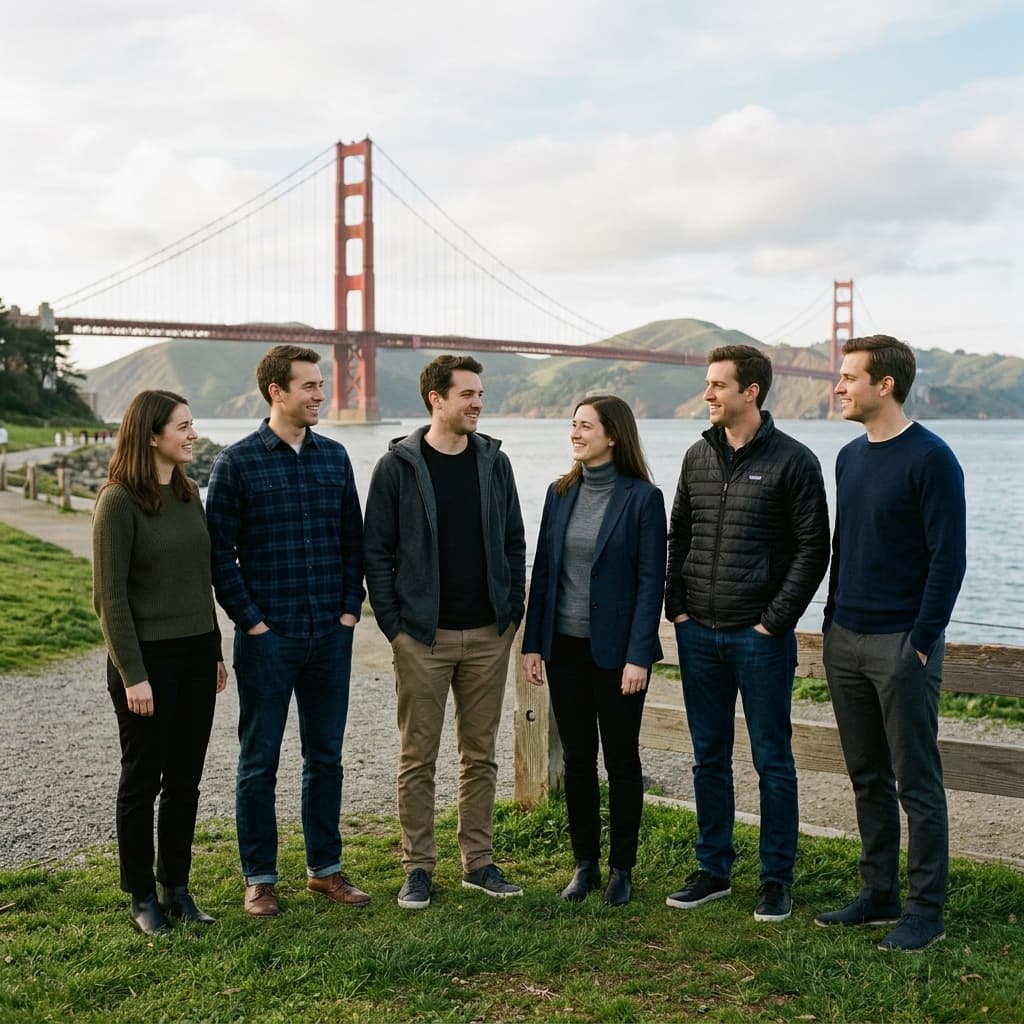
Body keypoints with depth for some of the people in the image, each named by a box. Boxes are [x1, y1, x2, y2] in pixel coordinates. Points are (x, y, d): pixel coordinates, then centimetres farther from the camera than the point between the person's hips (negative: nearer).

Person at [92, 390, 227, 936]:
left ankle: (176, 888, 25)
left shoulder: (188, 493, 9)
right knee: (142, 781, 6)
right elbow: (110, 596, -14)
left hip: (196, 653, 7)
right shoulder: (118, 501, -13)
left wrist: (215, 651, 14)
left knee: (185, 780, 12)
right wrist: (133, 675, -16)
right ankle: (142, 897, 20)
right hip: (148, 656, -6)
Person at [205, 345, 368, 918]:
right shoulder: (238, 462, -6)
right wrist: (251, 621, -10)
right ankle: (260, 878, 18)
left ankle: (326, 867, 26)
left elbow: (354, 538, 11)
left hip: (331, 634, 4)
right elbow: (220, 550, -6)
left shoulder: (334, 457, 7)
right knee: (261, 761, 6)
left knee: (326, 756, 13)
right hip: (268, 636, -4)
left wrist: (351, 608, 2)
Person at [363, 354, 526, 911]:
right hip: (422, 636, -3)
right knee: (419, 758, 5)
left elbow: (514, 543, 11)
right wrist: (393, 624, -8)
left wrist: (512, 611, 3)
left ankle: (479, 863, 23)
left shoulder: (494, 462, 6)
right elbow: (376, 550, -3)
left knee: (480, 754, 11)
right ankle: (418, 868, 17)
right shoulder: (398, 466, -5)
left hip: (488, 635, 3)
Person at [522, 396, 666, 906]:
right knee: (576, 758, 12)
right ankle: (585, 863, 24)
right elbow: (542, 570, 8)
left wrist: (638, 656, -16)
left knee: (621, 758, 7)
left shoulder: (642, 497, -9)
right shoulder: (560, 493, 6)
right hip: (564, 646, 5)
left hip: (616, 649, -5)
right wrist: (533, 642, 5)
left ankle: (622, 868, 21)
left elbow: (650, 580, -11)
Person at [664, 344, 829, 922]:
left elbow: (814, 548, -8)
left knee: (772, 761, 5)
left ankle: (777, 879, 17)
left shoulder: (792, 460, -6)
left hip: (760, 635, -5)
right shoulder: (699, 457, 10)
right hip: (699, 634, 5)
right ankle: (714, 870, 25)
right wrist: (677, 606, 4)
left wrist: (776, 619, -12)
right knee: (709, 758, 13)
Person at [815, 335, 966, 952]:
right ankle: (879, 896, 26)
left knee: (917, 785, 2)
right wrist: (833, 623, 13)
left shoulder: (930, 459, -12)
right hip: (846, 642, 8)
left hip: (903, 646, -7)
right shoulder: (851, 457, 11)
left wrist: (921, 642, -16)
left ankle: (927, 912, 12)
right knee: (867, 779, 14)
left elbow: (949, 559, -14)